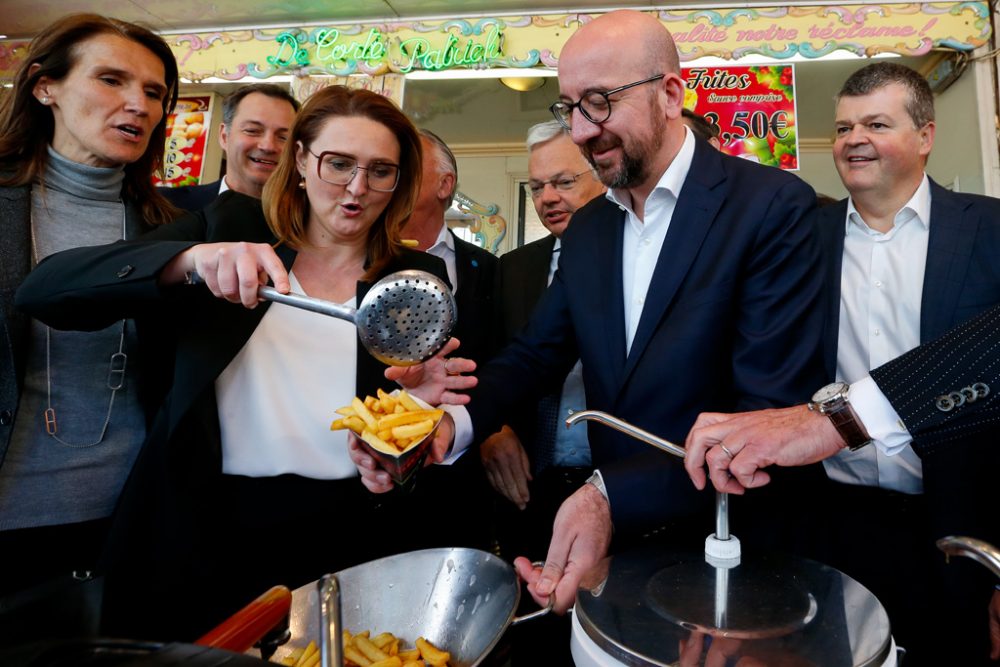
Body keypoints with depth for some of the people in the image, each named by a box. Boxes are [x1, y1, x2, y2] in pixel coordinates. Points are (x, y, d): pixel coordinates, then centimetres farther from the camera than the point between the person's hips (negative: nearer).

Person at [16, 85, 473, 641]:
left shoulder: (419, 278, 1)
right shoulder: (231, 227, 1)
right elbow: (42, 291, -9)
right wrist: (193, 257, -25)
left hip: (346, 537, 1)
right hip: (202, 531, 1)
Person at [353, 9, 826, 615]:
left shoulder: (773, 206, -16)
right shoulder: (586, 229, 5)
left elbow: (774, 410, -23)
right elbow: (537, 353, 3)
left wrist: (612, 496, -33)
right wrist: (453, 419, -17)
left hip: (723, 541, -5)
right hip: (613, 530, 6)